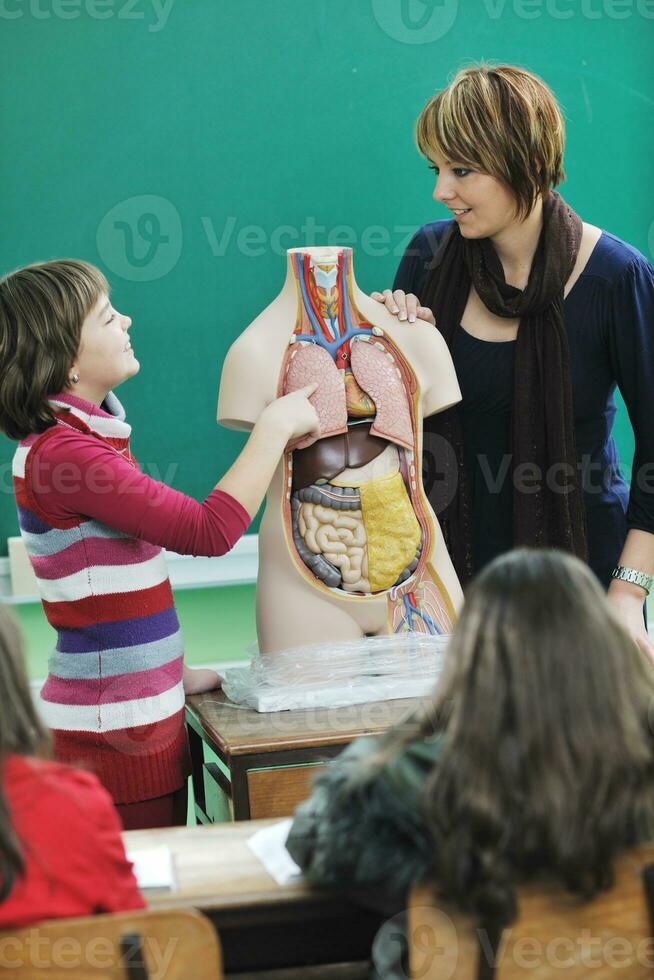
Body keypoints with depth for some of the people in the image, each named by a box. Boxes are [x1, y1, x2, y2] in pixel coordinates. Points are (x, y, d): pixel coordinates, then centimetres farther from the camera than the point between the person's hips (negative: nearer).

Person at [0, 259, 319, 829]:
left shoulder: (86, 435, 11)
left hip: (141, 711, 9)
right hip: (114, 731, -9)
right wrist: (277, 426, -15)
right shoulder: (62, 452, -20)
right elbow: (209, 532, -24)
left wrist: (178, 674, 17)